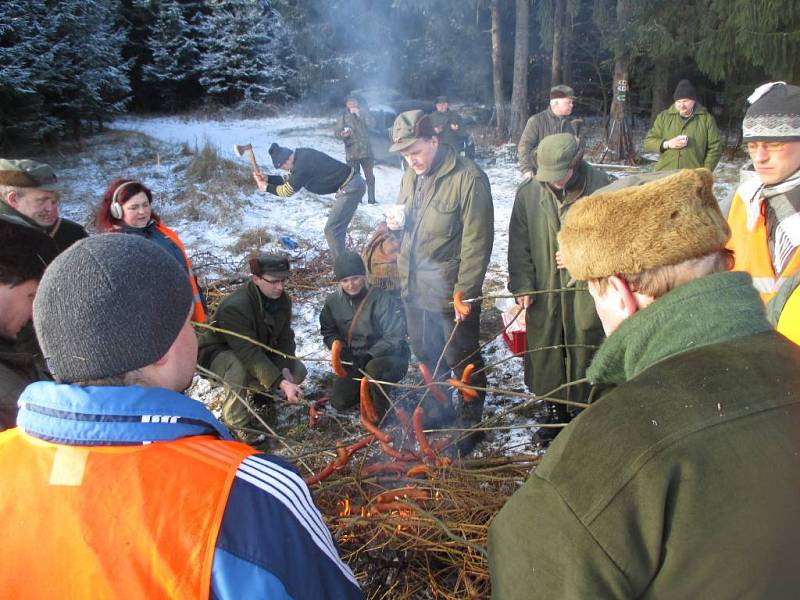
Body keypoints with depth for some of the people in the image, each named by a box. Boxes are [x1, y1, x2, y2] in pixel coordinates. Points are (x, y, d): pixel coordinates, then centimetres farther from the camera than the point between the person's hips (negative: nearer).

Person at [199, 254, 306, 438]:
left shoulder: (282, 299, -12)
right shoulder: (235, 307, -36)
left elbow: (285, 338, -8)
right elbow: (249, 355, -42)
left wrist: (286, 370, -25)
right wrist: (281, 383, -47)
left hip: (259, 351, 7)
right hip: (219, 353, -7)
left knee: (298, 371, -10)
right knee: (240, 367, -40)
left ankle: (258, 388, 16)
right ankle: (239, 423, -20)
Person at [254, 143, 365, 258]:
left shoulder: (302, 164, -21)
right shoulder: (301, 156, 8)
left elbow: (287, 190, -10)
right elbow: (289, 180, 20)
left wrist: (266, 187, 3)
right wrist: (266, 178, 14)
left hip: (350, 187, -10)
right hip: (351, 183, 10)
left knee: (332, 230, -9)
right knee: (337, 227, 20)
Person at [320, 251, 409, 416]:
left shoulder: (382, 299, -20)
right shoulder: (333, 302, -5)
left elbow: (395, 337, -20)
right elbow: (329, 333, 7)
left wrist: (369, 356, -31)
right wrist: (344, 353, -12)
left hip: (389, 357, -5)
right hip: (354, 361, 5)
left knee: (374, 367, -39)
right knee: (339, 402, -9)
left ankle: (381, 409, -11)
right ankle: (367, 387, 21)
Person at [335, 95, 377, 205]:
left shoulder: (363, 113, 9)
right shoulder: (343, 117, 4)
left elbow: (372, 124, -8)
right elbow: (336, 132, -1)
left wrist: (359, 114, -15)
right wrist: (343, 134, -22)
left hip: (366, 151, 2)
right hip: (351, 153, -1)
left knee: (370, 176, 3)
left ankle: (372, 199, 12)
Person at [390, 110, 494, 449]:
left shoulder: (469, 179, -19)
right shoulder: (411, 174, 6)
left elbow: (477, 243, -19)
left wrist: (465, 293, -20)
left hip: (450, 294, -7)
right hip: (414, 290, 8)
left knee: (462, 363, 9)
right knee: (427, 357, 23)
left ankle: (470, 424, 29)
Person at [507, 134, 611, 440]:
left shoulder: (601, 188, -12)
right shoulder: (528, 192, -4)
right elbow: (519, 244, 1)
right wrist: (523, 286, -5)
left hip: (587, 289, -3)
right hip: (543, 291, 3)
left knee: (587, 352, 8)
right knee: (545, 351, 14)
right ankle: (555, 409, 34)